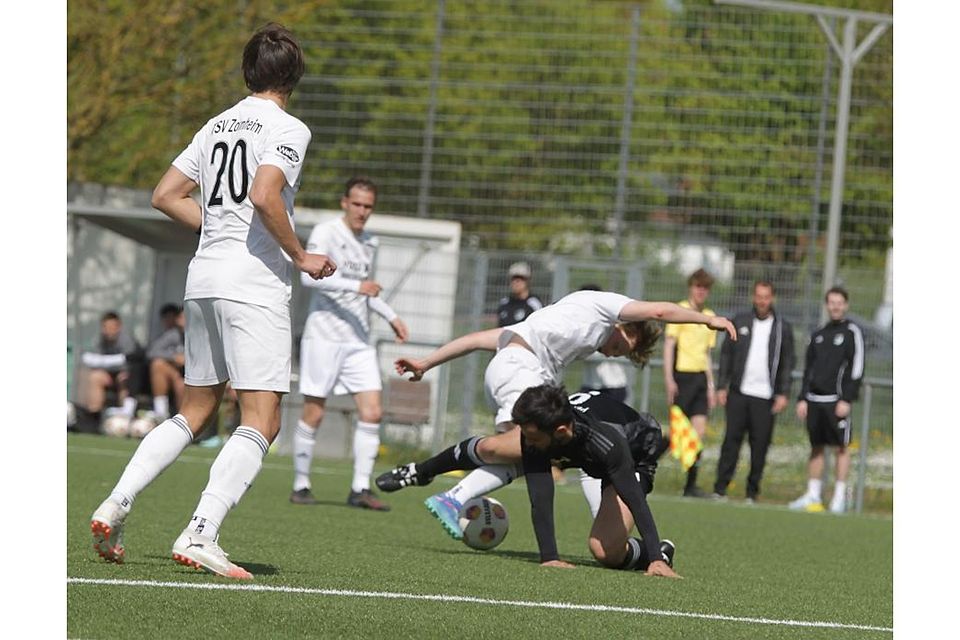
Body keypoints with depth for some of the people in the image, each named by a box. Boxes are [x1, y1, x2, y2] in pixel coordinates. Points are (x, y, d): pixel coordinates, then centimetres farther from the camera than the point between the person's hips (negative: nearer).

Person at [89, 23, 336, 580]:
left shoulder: (218, 125, 16)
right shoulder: (288, 129, -7)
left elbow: (166, 195, 17)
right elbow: (264, 196, -22)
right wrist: (301, 257, -10)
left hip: (203, 278, 8)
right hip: (255, 282, -8)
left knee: (195, 412, 18)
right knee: (262, 423, -7)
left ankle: (116, 506, 7)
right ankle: (200, 536, -19)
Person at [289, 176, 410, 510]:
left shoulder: (370, 242, 16)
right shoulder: (325, 233, -7)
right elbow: (309, 275, -23)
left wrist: (391, 317, 22)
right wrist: (356, 286, -28)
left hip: (359, 340, 6)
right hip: (324, 335, -6)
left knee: (372, 411, -5)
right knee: (313, 414, -2)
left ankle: (360, 489, -2)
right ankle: (300, 486, 9)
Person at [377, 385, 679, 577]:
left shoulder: (606, 443, -48)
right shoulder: (535, 430, -36)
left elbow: (635, 499, -51)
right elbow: (540, 498, -38)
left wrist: (656, 559, -60)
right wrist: (549, 558, -47)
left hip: (635, 456, -5)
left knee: (604, 551, -24)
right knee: (489, 448, 11)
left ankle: (658, 553, 9)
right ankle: (420, 472, 41)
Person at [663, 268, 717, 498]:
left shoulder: (710, 316, 16)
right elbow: (669, 345, -7)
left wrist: (711, 385, 18)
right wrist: (669, 380, -14)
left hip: (700, 376, 6)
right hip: (682, 375, -6)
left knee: (700, 431, -1)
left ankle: (691, 485, 3)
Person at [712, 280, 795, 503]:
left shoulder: (783, 328, 6)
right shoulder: (740, 322, 9)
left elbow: (787, 363, 6)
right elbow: (726, 354, 10)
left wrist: (783, 393, -2)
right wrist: (721, 386, 3)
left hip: (765, 395, 0)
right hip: (739, 392, 0)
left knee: (760, 443, -1)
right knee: (732, 439, -4)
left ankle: (752, 491, 6)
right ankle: (720, 488, -3)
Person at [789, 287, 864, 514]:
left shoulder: (851, 332, -1)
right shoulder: (818, 334, 16)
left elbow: (856, 368, -7)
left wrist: (846, 400, -13)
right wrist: (802, 398, 10)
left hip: (837, 399, -6)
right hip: (815, 399, 6)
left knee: (842, 447, -4)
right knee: (816, 447, 7)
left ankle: (840, 497, -2)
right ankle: (813, 496, 9)